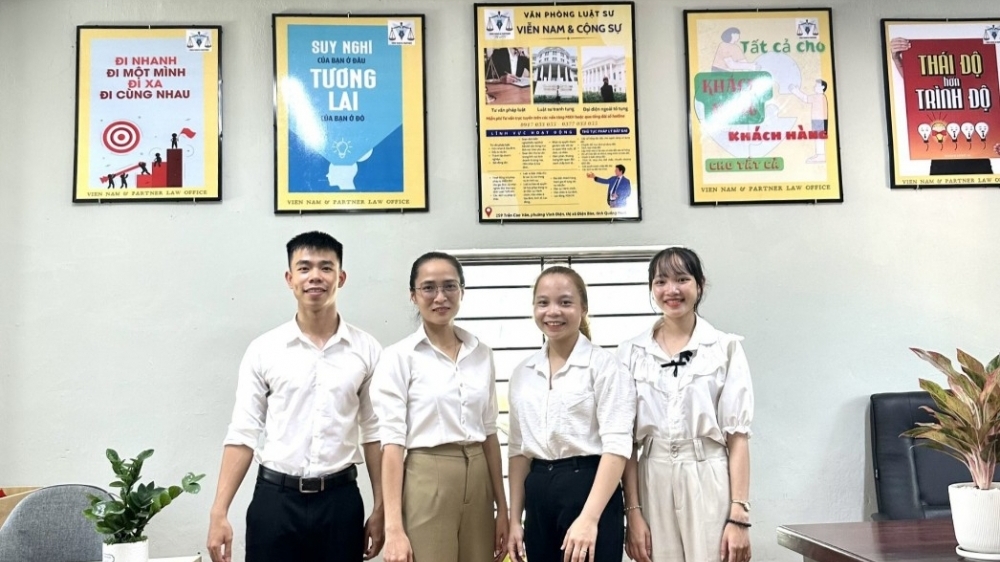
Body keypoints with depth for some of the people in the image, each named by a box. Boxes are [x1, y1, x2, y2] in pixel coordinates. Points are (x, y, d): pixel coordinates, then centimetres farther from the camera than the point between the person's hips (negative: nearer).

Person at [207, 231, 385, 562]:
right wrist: (219, 513, -6)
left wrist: (380, 509, 3)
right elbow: (243, 435, -1)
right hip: (275, 500, 0)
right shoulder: (263, 350, -1)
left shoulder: (366, 350, 1)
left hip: (340, 500, 1)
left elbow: (373, 433, 4)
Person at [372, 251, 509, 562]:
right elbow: (392, 443, -11)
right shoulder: (398, 357, -6)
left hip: (477, 483, 5)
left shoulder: (481, 354, 8)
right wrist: (394, 528, -16)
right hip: (427, 485, -5)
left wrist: (502, 507, 9)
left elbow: (489, 432, 12)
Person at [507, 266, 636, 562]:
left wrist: (589, 518, -23)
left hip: (588, 489, -5)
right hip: (538, 498, 5)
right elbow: (519, 448, 13)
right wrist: (515, 519, 8)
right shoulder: (523, 373, 9)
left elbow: (617, 445, -15)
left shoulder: (605, 365, -8)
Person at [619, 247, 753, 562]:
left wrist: (739, 515, -8)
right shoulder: (631, 353, 5)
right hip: (653, 487, 2)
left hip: (710, 485, -1)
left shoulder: (726, 348, 0)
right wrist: (633, 512, -2)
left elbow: (737, 436, -2)